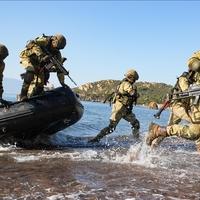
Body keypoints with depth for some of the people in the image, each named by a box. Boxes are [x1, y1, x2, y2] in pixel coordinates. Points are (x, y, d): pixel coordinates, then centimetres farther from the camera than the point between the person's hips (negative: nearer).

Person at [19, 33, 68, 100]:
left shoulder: (57, 53, -7)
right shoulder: (45, 41, -22)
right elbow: (34, 44, -39)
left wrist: (62, 82, -13)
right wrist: (41, 56, -49)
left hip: (37, 63, 7)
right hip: (27, 56, -7)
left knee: (40, 82, -4)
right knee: (31, 70, -33)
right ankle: (23, 95, -31)